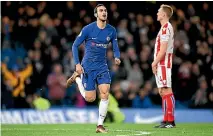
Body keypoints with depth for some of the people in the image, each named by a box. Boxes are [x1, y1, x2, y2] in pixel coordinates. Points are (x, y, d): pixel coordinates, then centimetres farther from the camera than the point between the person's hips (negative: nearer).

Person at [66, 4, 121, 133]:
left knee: (105, 94, -12)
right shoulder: (88, 29, -10)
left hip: (102, 66, 3)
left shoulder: (112, 30, 0)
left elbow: (116, 48, 6)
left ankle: (100, 125, -1)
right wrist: (77, 64, -11)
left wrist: (117, 57, -16)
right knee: (90, 98, 0)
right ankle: (77, 78, 27)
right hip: (88, 66, -3)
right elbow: (75, 45, -4)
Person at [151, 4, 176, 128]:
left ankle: (170, 120, -13)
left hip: (163, 63, -11)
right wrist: (156, 63, 18)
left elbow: (163, 49, -18)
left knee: (167, 91, -11)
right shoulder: (166, 28, 19)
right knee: (163, 91, 12)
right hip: (162, 64, 11)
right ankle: (166, 120, 14)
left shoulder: (166, 28, -13)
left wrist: (155, 62, -13)